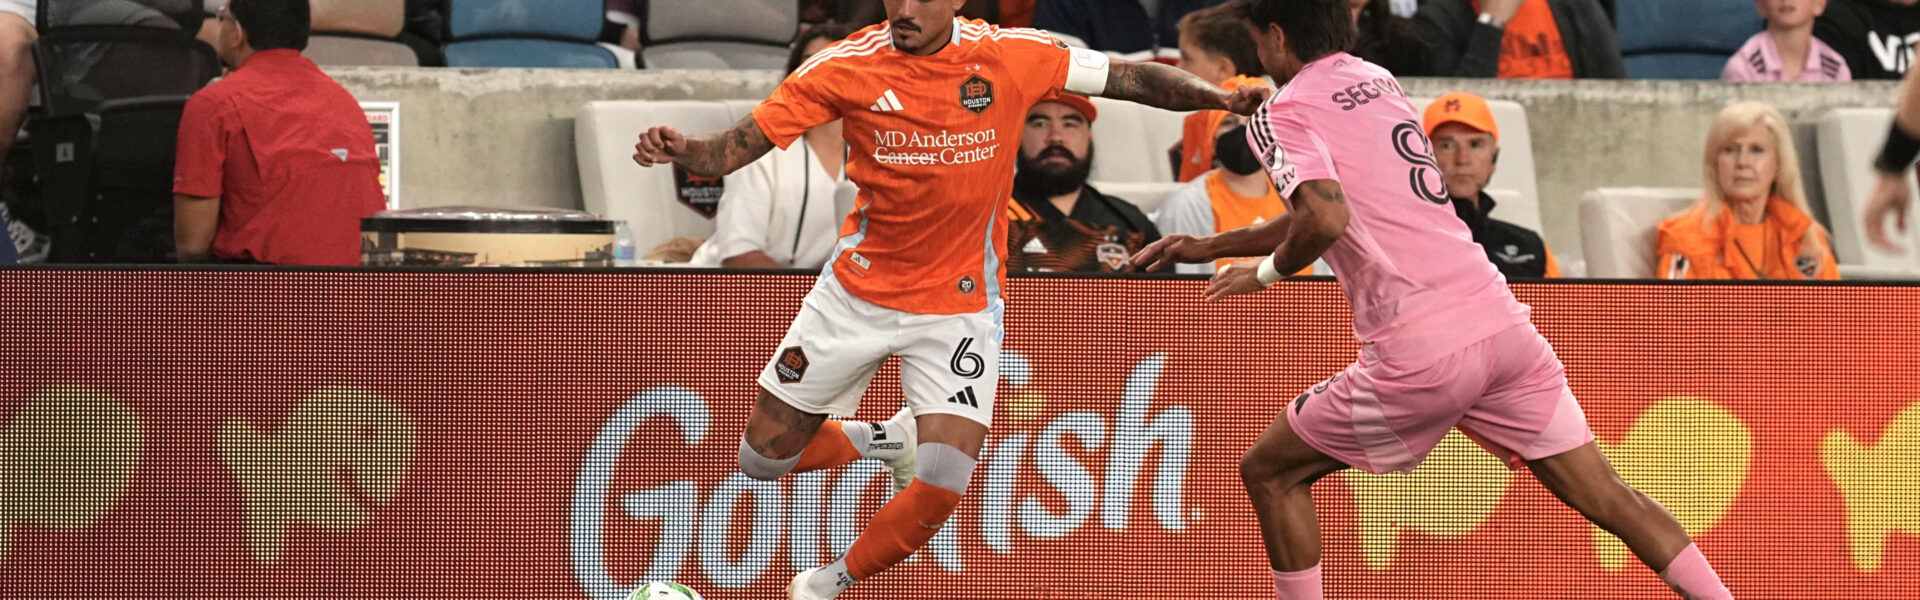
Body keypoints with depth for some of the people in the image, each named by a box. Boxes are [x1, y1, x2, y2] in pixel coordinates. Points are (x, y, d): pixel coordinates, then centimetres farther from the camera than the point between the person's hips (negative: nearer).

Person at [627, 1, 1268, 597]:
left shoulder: (1013, 56, -12)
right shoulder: (847, 68, -14)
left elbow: (1132, 79, -4)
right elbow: (739, 145, -16)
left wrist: (1220, 97, -18)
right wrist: (681, 150, -37)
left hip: (961, 305, -1)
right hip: (857, 292, 1)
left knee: (941, 486, -15)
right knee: (763, 456, 6)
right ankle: (886, 440, 34)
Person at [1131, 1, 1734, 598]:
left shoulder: (1283, 114, -2)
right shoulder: (1380, 83, 21)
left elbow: (1324, 219, -21)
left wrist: (1266, 271, -2)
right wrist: (1209, 246, 36)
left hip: (1418, 349, -6)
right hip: (1500, 320, 6)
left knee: (1268, 472, 13)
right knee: (1605, 495, 7)